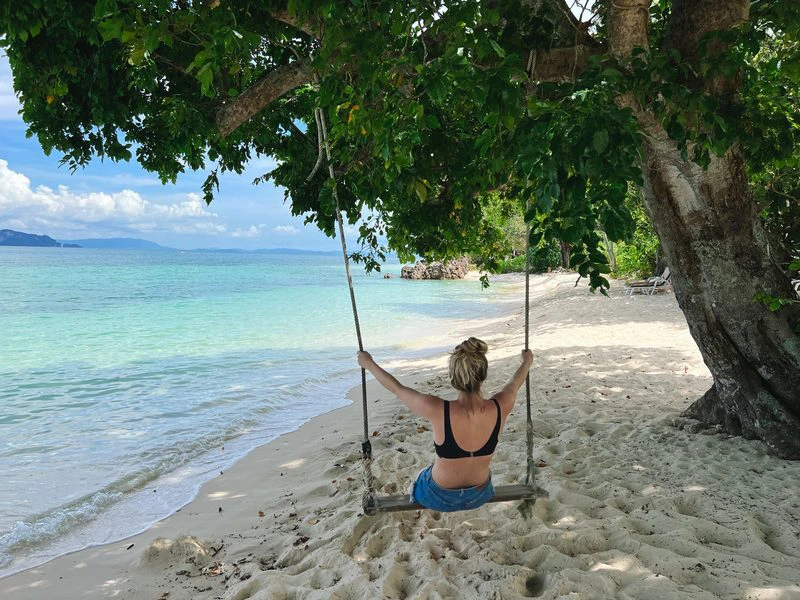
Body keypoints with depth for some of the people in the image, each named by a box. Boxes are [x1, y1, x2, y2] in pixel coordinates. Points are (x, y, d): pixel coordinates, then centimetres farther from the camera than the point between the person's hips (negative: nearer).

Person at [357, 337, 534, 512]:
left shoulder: (438, 411, -33)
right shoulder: (500, 407, -26)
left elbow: (397, 388, -15)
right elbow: (514, 383, -1)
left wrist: (369, 364, 3)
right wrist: (526, 362, 21)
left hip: (439, 498, -2)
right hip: (479, 496, 3)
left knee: (420, 477, 33)